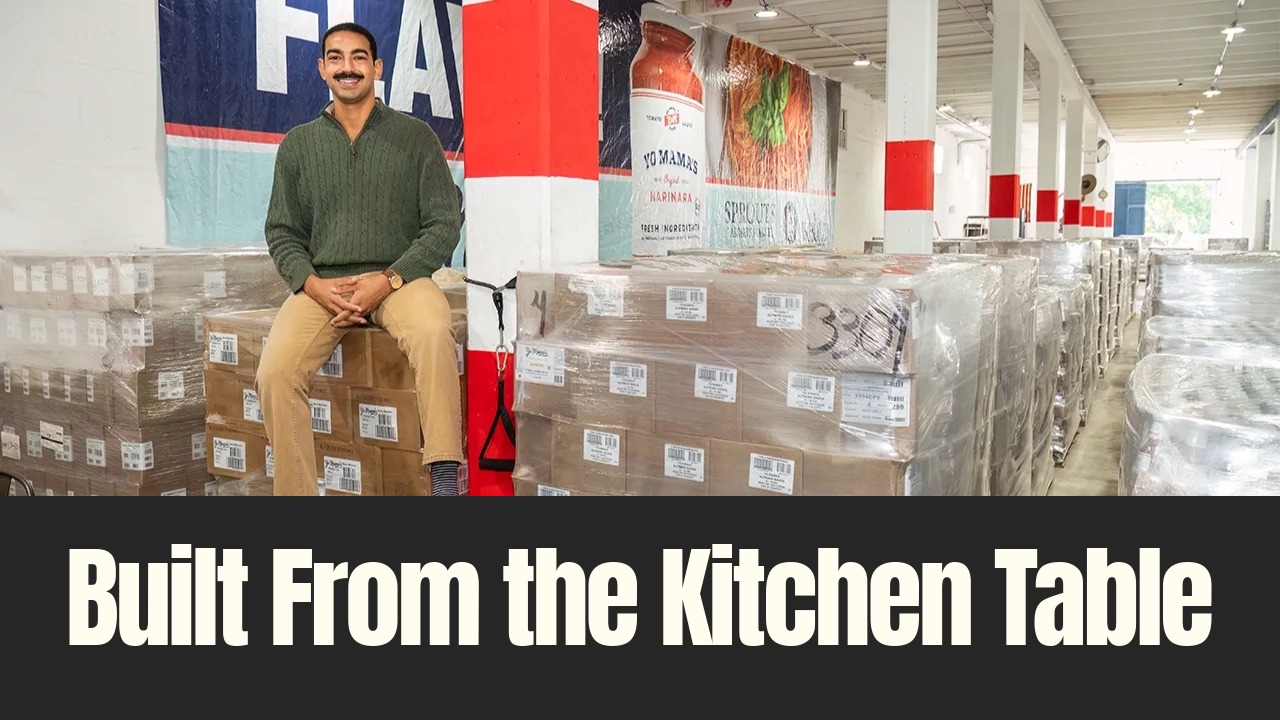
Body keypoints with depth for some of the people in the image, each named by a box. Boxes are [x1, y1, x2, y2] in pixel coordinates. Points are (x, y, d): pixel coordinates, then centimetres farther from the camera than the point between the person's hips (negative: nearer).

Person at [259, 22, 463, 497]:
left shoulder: (415, 136, 7)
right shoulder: (297, 145, 14)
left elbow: (444, 224, 2)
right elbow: (282, 232, 13)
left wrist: (386, 280, -12)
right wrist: (314, 285, -8)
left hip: (399, 277, -2)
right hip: (321, 284, 2)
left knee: (433, 334, -36)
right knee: (274, 373, -26)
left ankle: (445, 478, -34)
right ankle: (297, 490, -14)